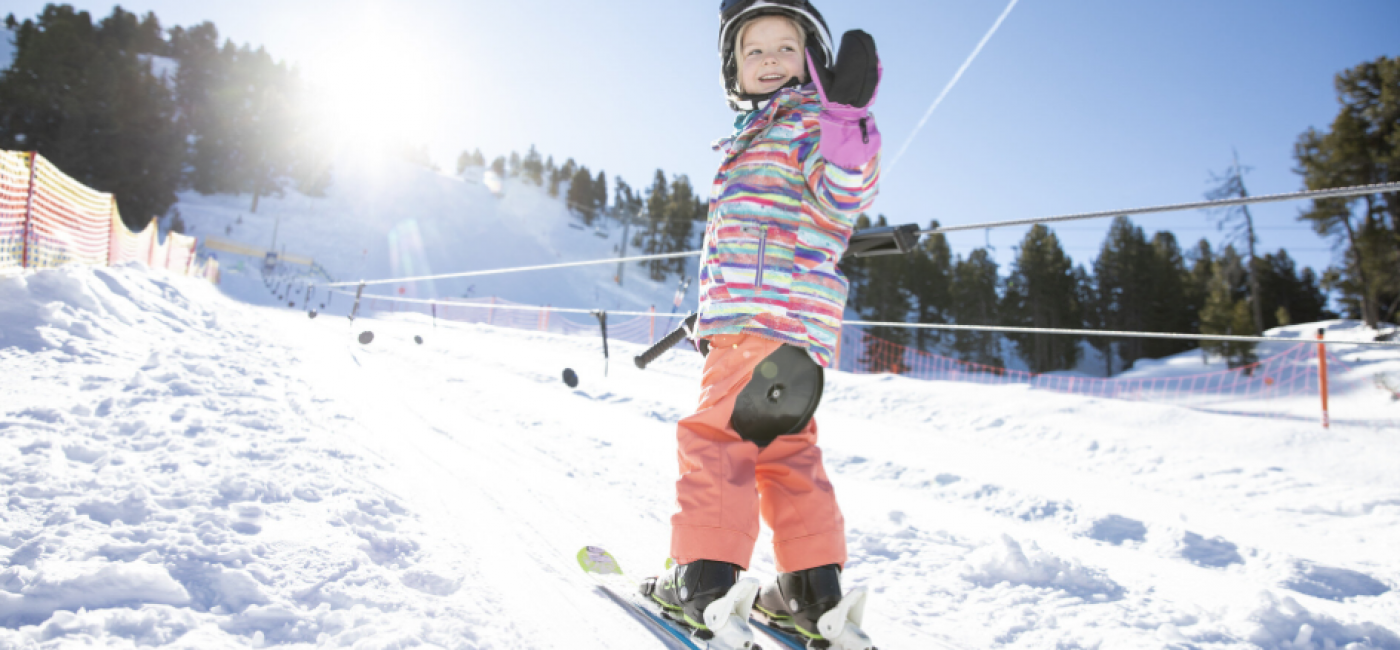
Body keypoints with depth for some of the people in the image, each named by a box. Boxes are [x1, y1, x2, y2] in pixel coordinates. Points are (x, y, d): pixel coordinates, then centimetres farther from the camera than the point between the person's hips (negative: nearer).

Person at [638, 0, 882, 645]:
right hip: (750, 318, 10)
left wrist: (846, 124, -32)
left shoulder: (811, 119, -1)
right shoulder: (756, 136, 27)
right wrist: (713, 310, 35)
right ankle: (812, 588, 17)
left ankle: (705, 576, -6)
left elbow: (840, 201, -18)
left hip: (774, 317, -10)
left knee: (716, 433, -11)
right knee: (785, 448, 11)